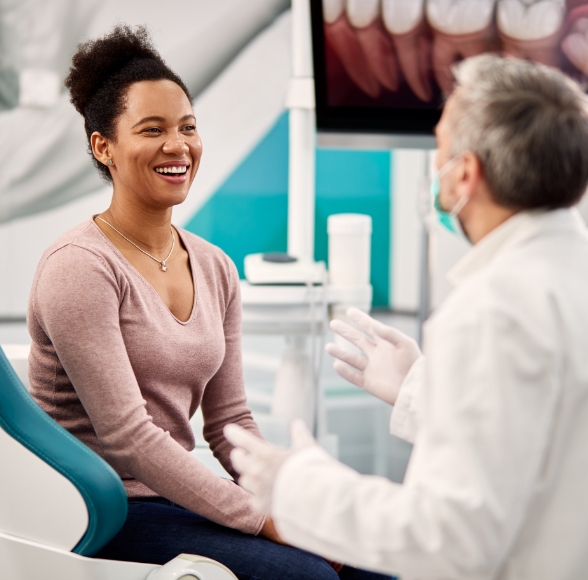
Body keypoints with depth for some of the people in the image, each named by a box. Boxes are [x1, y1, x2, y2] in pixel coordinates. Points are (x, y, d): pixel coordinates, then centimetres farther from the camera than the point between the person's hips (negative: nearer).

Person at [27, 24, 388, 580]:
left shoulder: (215, 269, 10)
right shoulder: (80, 267, -13)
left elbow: (230, 421, 11)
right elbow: (126, 436, -19)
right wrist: (265, 520, -21)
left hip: (176, 496, 7)